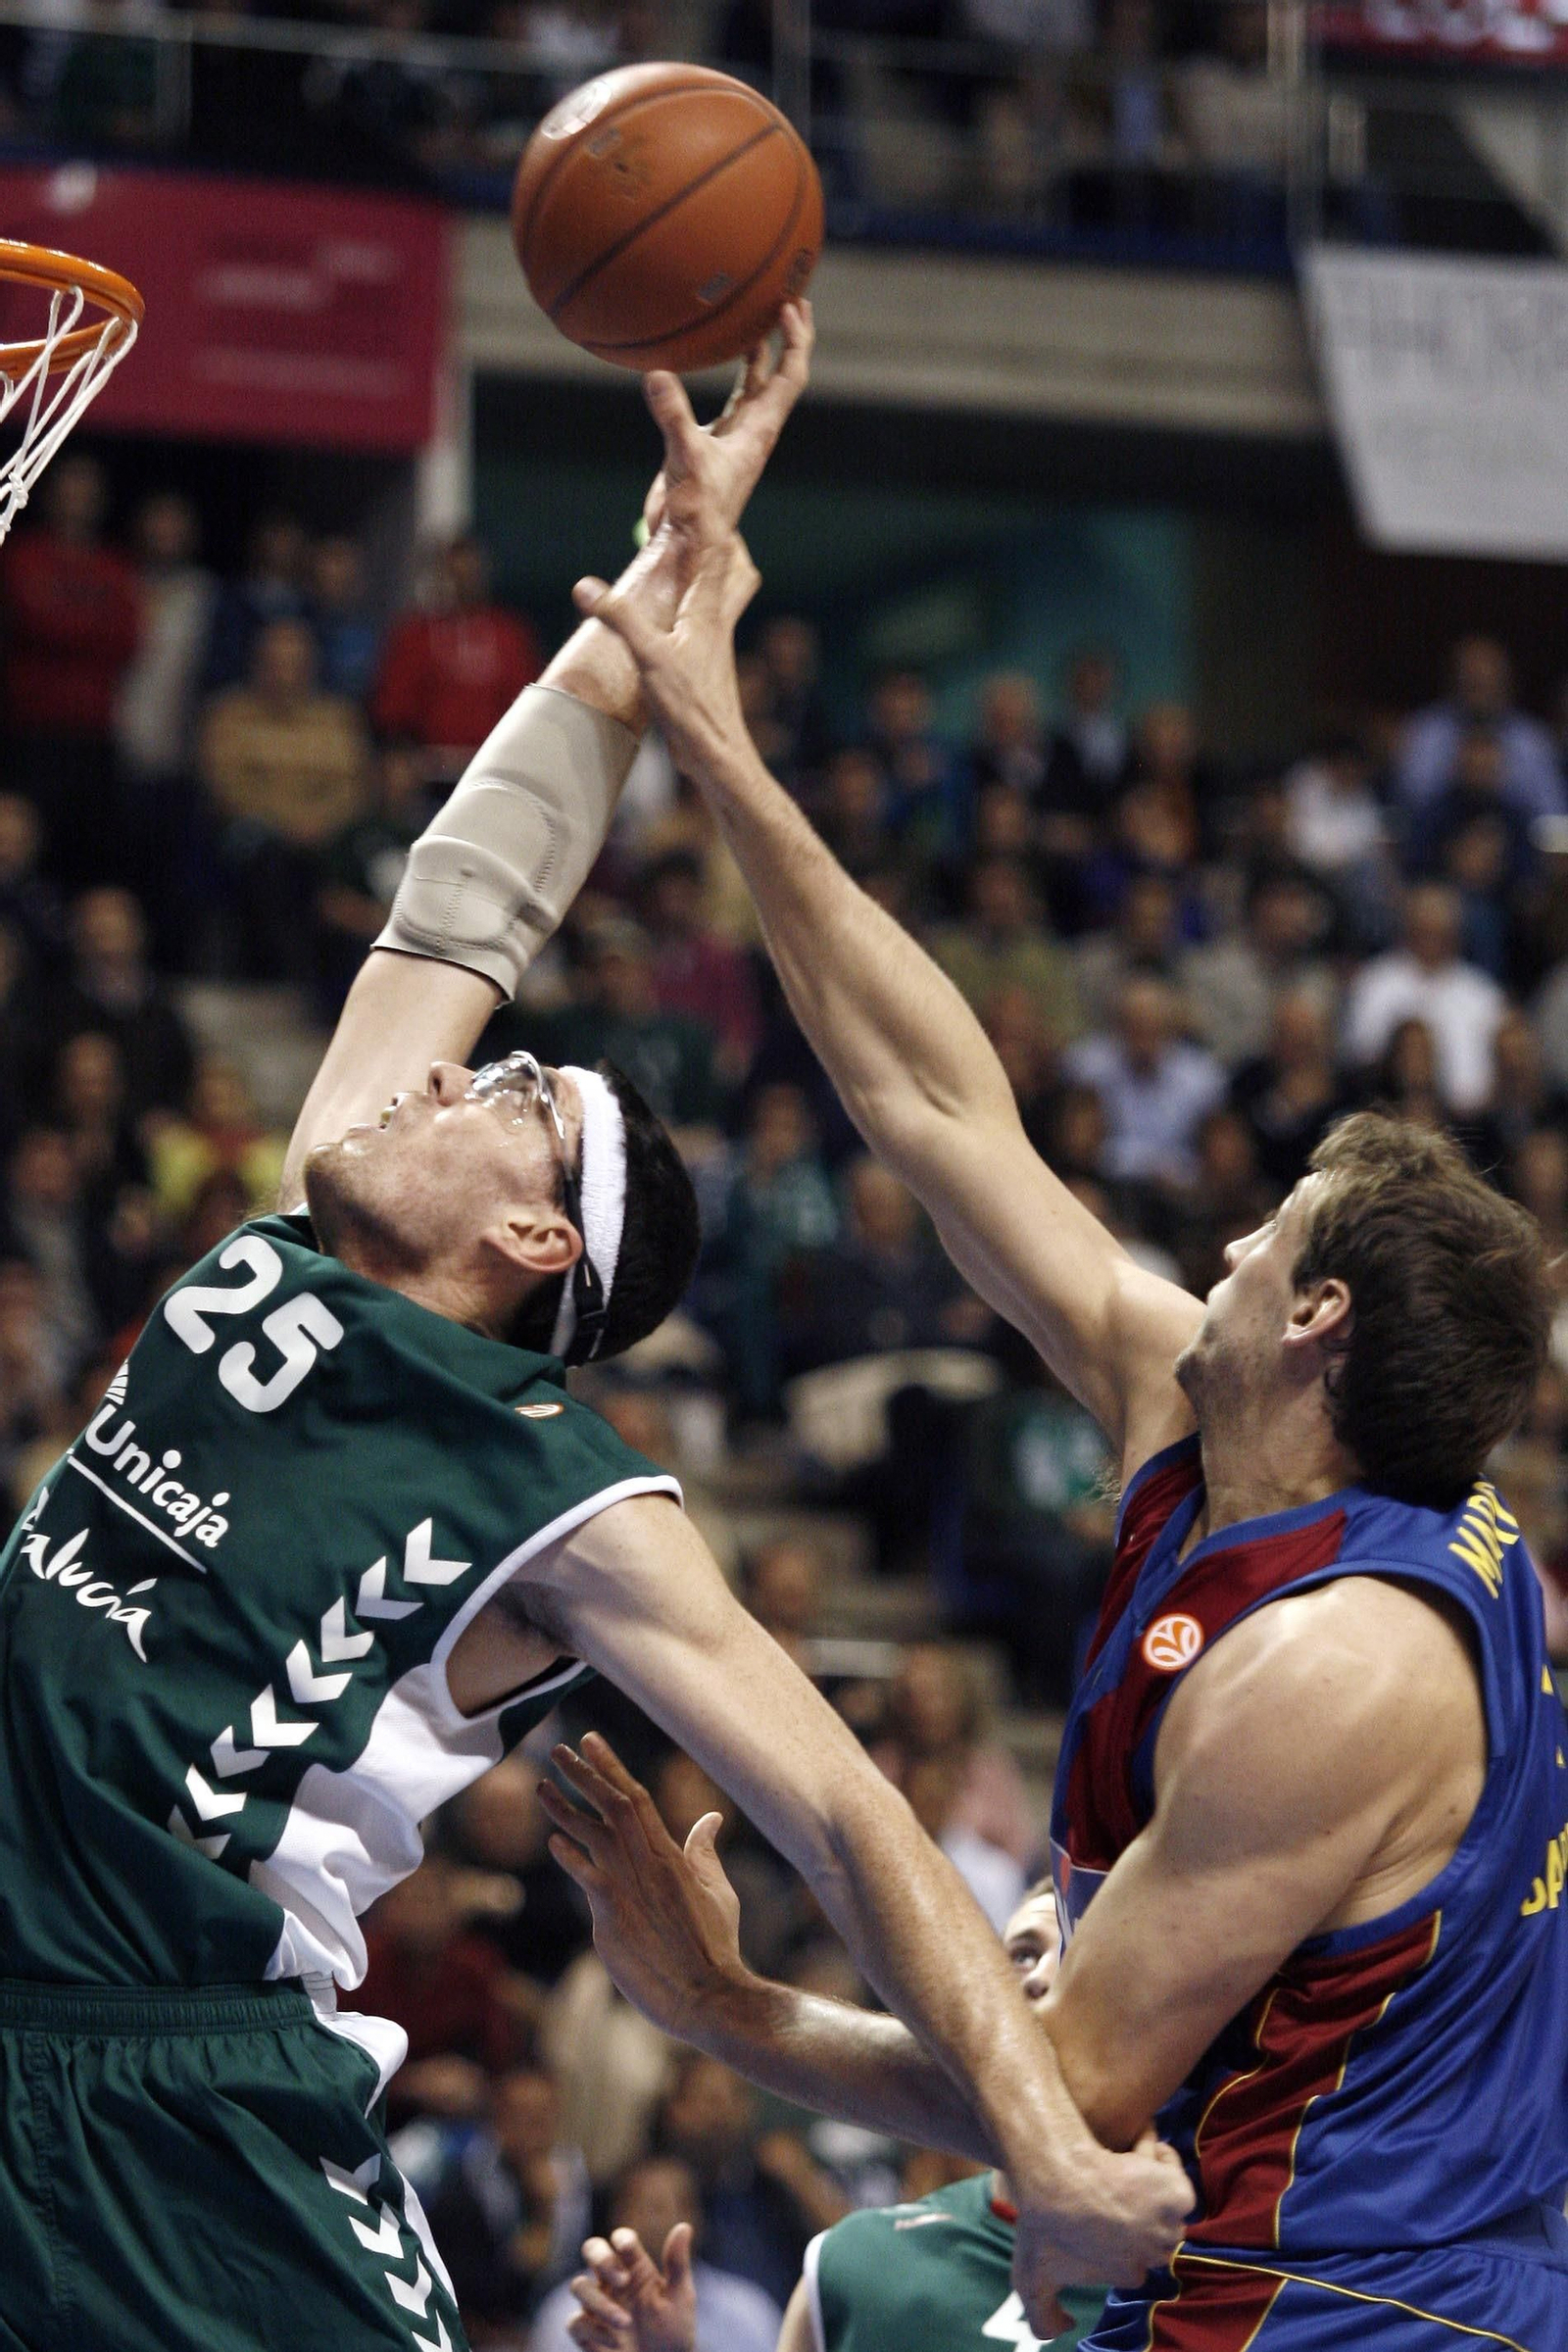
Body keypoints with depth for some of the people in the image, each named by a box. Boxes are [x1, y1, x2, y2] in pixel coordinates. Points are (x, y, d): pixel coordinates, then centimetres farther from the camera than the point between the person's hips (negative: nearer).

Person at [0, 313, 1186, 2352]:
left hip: (198, 2103, -6)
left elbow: (849, 1823, -8)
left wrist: (1052, 2152, -19)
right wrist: (667, 567, 17)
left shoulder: (570, 1516, -4)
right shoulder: (287, 1251, 11)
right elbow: (470, 899, 16)